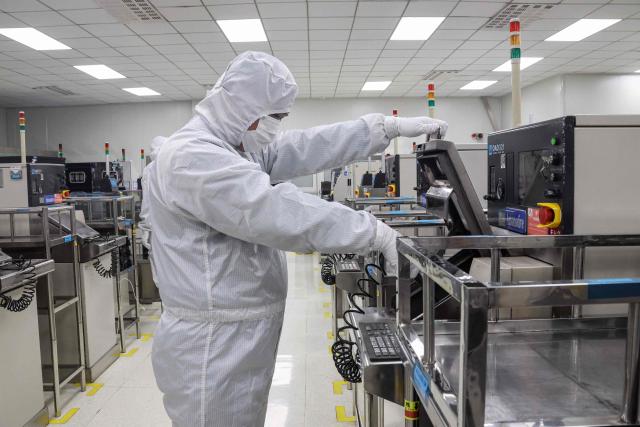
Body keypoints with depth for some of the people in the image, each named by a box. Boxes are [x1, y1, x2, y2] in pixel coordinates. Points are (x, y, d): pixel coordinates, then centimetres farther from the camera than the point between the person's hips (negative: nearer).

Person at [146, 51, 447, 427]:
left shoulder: (238, 147, 9)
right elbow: (276, 211, -31)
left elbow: (310, 148, 6)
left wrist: (389, 127, 1)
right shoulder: (190, 157, -21)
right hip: (212, 350, -9)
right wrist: (377, 234, -28)